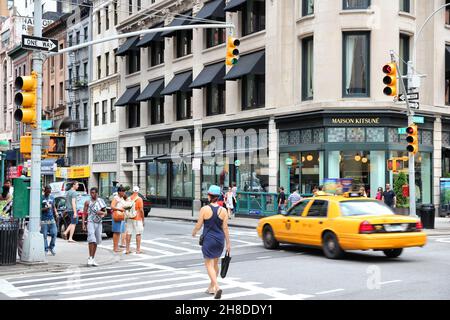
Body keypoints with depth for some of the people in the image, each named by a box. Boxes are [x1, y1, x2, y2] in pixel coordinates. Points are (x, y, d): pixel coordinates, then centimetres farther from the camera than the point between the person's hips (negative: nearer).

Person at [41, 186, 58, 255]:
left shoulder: (52, 198, 12)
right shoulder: (41, 198, -4)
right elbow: (39, 209, -6)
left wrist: (55, 213, 4)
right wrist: (46, 208, -21)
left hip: (51, 219, 4)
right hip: (44, 220, -4)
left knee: (54, 233, -2)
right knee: (45, 235, 0)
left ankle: (51, 247, 15)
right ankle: (46, 249, 9)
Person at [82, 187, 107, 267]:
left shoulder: (100, 201, 10)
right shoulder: (88, 202, 4)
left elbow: (105, 212, 14)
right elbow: (84, 214, 3)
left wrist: (102, 213, -10)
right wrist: (83, 224, -6)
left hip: (99, 223, 4)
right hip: (90, 222, -3)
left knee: (96, 241, 7)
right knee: (91, 239, -19)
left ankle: (93, 259, 15)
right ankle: (90, 258, -17)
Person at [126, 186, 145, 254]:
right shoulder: (139, 199, -10)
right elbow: (141, 210, -13)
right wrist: (143, 220, -5)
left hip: (129, 219, 4)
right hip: (137, 219, -4)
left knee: (129, 233, 7)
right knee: (138, 234, 3)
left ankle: (127, 249, 9)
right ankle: (138, 249, 4)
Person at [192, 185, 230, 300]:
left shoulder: (204, 209, -11)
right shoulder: (223, 210, -3)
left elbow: (198, 225, -6)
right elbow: (225, 228, -2)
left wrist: (194, 232, 16)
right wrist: (228, 243, 4)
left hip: (208, 240, -4)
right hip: (220, 240, 4)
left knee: (209, 265, 0)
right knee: (215, 263, 19)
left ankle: (217, 287, -18)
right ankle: (211, 287, 30)